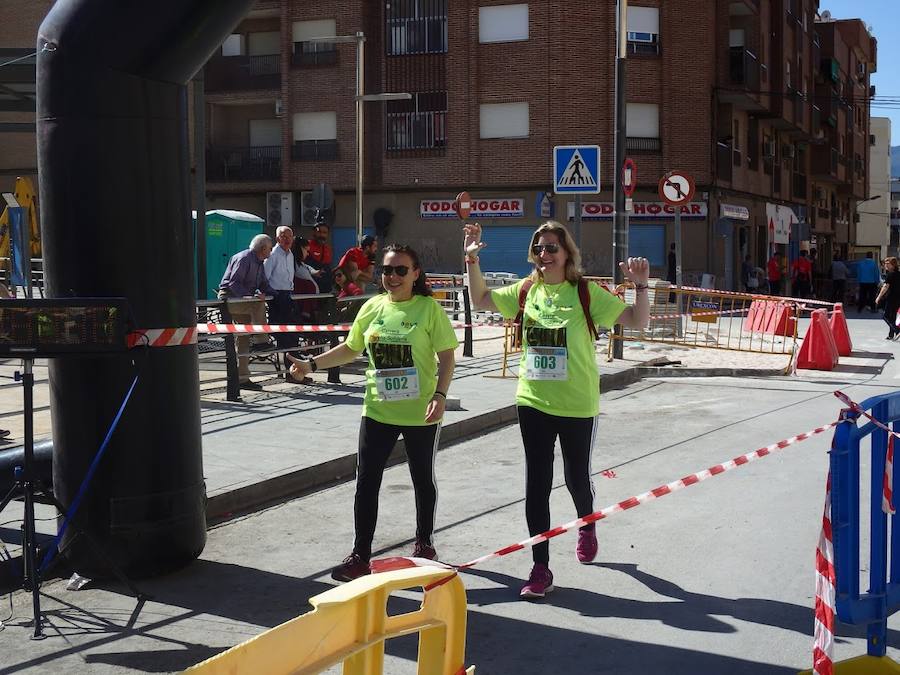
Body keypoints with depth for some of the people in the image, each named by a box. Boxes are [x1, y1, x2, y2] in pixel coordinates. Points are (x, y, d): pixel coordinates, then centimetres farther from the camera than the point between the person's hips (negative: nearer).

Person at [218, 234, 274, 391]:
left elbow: (263, 283, 15)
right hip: (229, 298, -9)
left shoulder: (259, 262, 14)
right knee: (259, 305, -31)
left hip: (243, 299, 9)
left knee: (243, 339, 5)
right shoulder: (244, 259, -16)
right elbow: (233, 283, -22)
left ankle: (243, 378, 6)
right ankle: (260, 340, -20)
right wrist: (250, 295, -33)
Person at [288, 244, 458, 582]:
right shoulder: (372, 307, 3)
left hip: (420, 414, -3)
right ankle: (360, 556, 9)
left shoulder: (428, 308, -9)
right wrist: (312, 365, 4)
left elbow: (446, 357, -9)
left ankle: (423, 542, 33)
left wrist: (440, 395, -20)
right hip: (378, 411, 3)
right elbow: (350, 348, 13)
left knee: (422, 479, 14)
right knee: (366, 481, 1)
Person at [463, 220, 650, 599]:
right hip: (533, 402, 3)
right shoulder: (526, 291, 2)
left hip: (577, 405, -3)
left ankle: (587, 527, 49)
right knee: (537, 485, 2)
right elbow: (480, 300, 13)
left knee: (576, 479, 13)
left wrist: (640, 285, -25)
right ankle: (540, 568, 11)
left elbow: (638, 321, -10)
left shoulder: (586, 293, -9)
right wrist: (472, 260, 2)